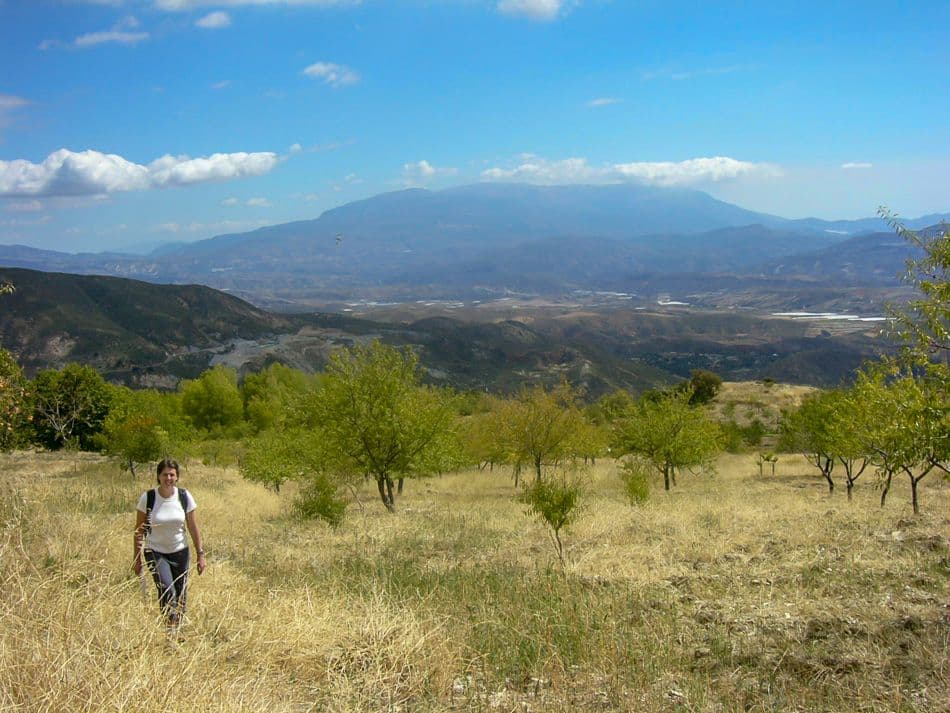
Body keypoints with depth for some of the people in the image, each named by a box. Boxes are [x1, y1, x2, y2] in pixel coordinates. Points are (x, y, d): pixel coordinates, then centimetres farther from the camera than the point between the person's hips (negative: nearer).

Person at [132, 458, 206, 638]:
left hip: (180, 552, 2)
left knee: (180, 596, 6)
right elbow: (139, 530, -2)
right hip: (155, 552, -2)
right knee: (167, 590, -22)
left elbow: (194, 528, 1)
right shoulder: (148, 498, -11)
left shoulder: (185, 497, -6)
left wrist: (200, 555, 1)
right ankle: (170, 631, -14)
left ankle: (176, 631, 24)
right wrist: (137, 558, -1)